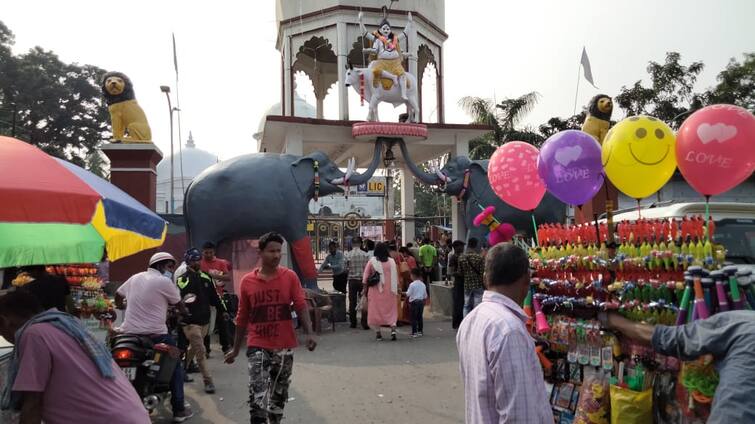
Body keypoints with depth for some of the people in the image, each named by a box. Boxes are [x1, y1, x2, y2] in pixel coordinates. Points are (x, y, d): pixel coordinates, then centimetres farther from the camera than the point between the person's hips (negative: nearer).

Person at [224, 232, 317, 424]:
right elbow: (242, 317, 8)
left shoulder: (290, 276, -3)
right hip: (257, 346, -1)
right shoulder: (247, 281, 0)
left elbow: (301, 306, -7)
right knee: (257, 395, -13)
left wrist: (309, 333, -22)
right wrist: (236, 349, 12)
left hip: (284, 346, 1)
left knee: (279, 393, 16)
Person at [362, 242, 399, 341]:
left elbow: (365, 277, -1)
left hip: (376, 290, -1)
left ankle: (378, 333, 10)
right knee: (391, 310, 8)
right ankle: (393, 329, -8)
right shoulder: (391, 261, 0)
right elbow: (396, 277, 4)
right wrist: (396, 289, 12)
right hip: (389, 290, 1)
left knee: (376, 310, 8)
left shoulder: (372, 261, -4)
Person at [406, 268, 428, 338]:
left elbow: (408, 294, -12)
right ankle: (420, 331, 17)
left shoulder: (412, 284, -12)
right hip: (421, 301, 6)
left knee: (414, 318, 0)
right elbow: (425, 295, 11)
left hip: (414, 302, -6)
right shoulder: (423, 284, 5)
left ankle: (414, 332, -1)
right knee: (420, 317, 12)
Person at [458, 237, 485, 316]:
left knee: (467, 306, 13)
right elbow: (482, 272, -12)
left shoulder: (461, 258, -3)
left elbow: (460, 272, 2)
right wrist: (484, 285, -1)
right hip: (478, 285, -3)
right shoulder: (480, 257, -13)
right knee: (477, 306, 3)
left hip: (467, 285, 3)